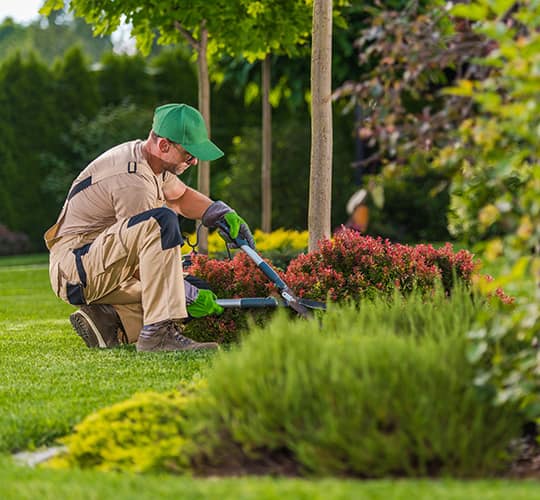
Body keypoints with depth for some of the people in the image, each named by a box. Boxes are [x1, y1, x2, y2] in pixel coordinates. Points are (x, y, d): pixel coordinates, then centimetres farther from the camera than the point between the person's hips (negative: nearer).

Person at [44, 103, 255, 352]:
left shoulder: (150, 158, 8)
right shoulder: (132, 181, -23)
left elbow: (181, 196, 28)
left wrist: (222, 214, 10)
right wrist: (192, 297, -13)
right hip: (76, 266, -10)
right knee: (160, 221, -33)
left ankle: (105, 320, 2)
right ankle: (158, 332, -38)